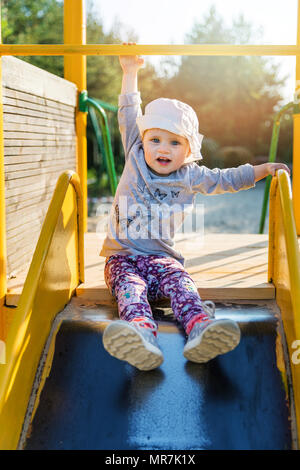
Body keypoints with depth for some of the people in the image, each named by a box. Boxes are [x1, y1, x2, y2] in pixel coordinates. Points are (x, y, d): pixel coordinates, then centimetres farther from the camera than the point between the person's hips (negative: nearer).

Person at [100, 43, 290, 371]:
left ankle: (200, 330, -57)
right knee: (129, 287, -32)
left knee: (179, 282, -31)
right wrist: (130, 72, 10)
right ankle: (140, 334, -61)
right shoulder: (134, 160, 7)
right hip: (122, 256, -1)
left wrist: (265, 168, 22)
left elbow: (227, 179, 21)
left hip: (162, 257, 1)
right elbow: (129, 117, 9)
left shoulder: (191, 177, 10)